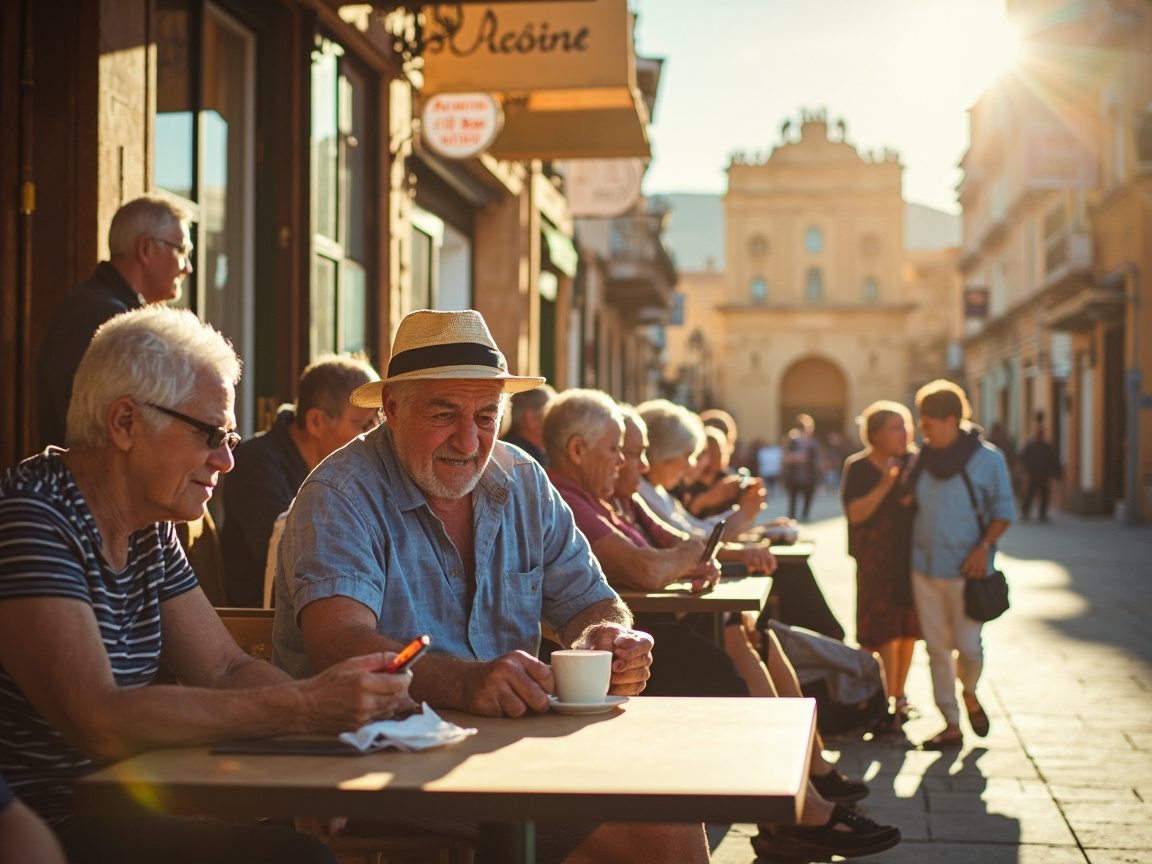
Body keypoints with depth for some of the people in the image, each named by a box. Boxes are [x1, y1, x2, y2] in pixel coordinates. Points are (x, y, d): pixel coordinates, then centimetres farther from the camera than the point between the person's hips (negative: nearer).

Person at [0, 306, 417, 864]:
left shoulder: (150, 531, 9)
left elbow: (225, 671, 10)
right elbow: (98, 721, -27)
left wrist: (339, 700, -10)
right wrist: (302, 710, -28)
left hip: (108, 811, 8)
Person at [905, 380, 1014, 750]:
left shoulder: (986, 459, -7)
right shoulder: (922, 459, 5)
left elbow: (1003, 510, -3)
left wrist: (984, 547, -14)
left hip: (965, 570, -4)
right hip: (924, 568, 4)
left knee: (967, 647, -1)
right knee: (937, 649, 6)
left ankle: (970, 696, 31)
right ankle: (951, 726, 15)